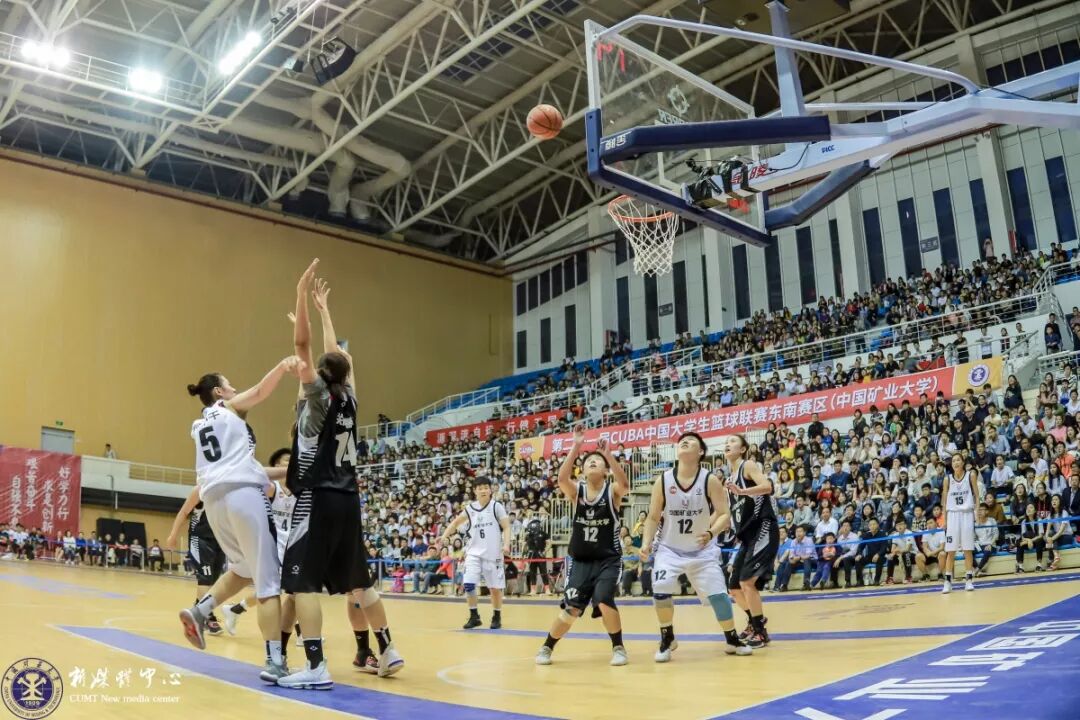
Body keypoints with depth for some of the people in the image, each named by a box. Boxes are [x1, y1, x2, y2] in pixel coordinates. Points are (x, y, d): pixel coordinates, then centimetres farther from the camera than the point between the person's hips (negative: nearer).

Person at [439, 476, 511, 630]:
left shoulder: (496, 506, -4)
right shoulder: (470, 508, 6)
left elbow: (506, 527, -8)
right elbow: (456, 522, 19)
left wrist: (506, 545, -25)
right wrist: (445, 536, 4)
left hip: (493, 554, -2)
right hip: (474, 553, 2)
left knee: (495, 587, 5)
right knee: (469, 584, -12)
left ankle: (497, 617, 24)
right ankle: (474, 616, 3)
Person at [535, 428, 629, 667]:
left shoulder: (613, 491, -5)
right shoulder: (575, 490, -2)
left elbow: (625, 485, -30)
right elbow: (562, 478, -24)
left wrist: (607, 453, -36)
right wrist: (576, 447, -30)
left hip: (608, 559, -1)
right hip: (579, 559, 1)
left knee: (604, 601, -20)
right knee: (571, 608, -4)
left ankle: (618, 647, 3)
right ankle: (546, 647, 20)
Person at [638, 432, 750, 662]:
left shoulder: (710, 480, -13)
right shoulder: (662, 481, -10)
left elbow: (725, 514, -13)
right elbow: (653, 517, 0)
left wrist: (711, 533, -31)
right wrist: (647, 543, -13)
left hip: (703, 549, 0)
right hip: (670, 549, 1)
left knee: (718, 594, -2)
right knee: (660, 590, -17)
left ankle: (732, 641, 21)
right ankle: (667, 639, 6)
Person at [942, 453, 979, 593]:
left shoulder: (971, 476, 0)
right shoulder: (948, 479, 4)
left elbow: (976, 495, 2)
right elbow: (945, 500, 9)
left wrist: (977, 512, -8)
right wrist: (944, 520, 5)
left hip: (967, 514, -1)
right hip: (952, 515, 1)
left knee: (968, 549, 1)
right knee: (950, 550, 0)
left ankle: (969, 579, 9)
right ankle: (947, 581, 1)